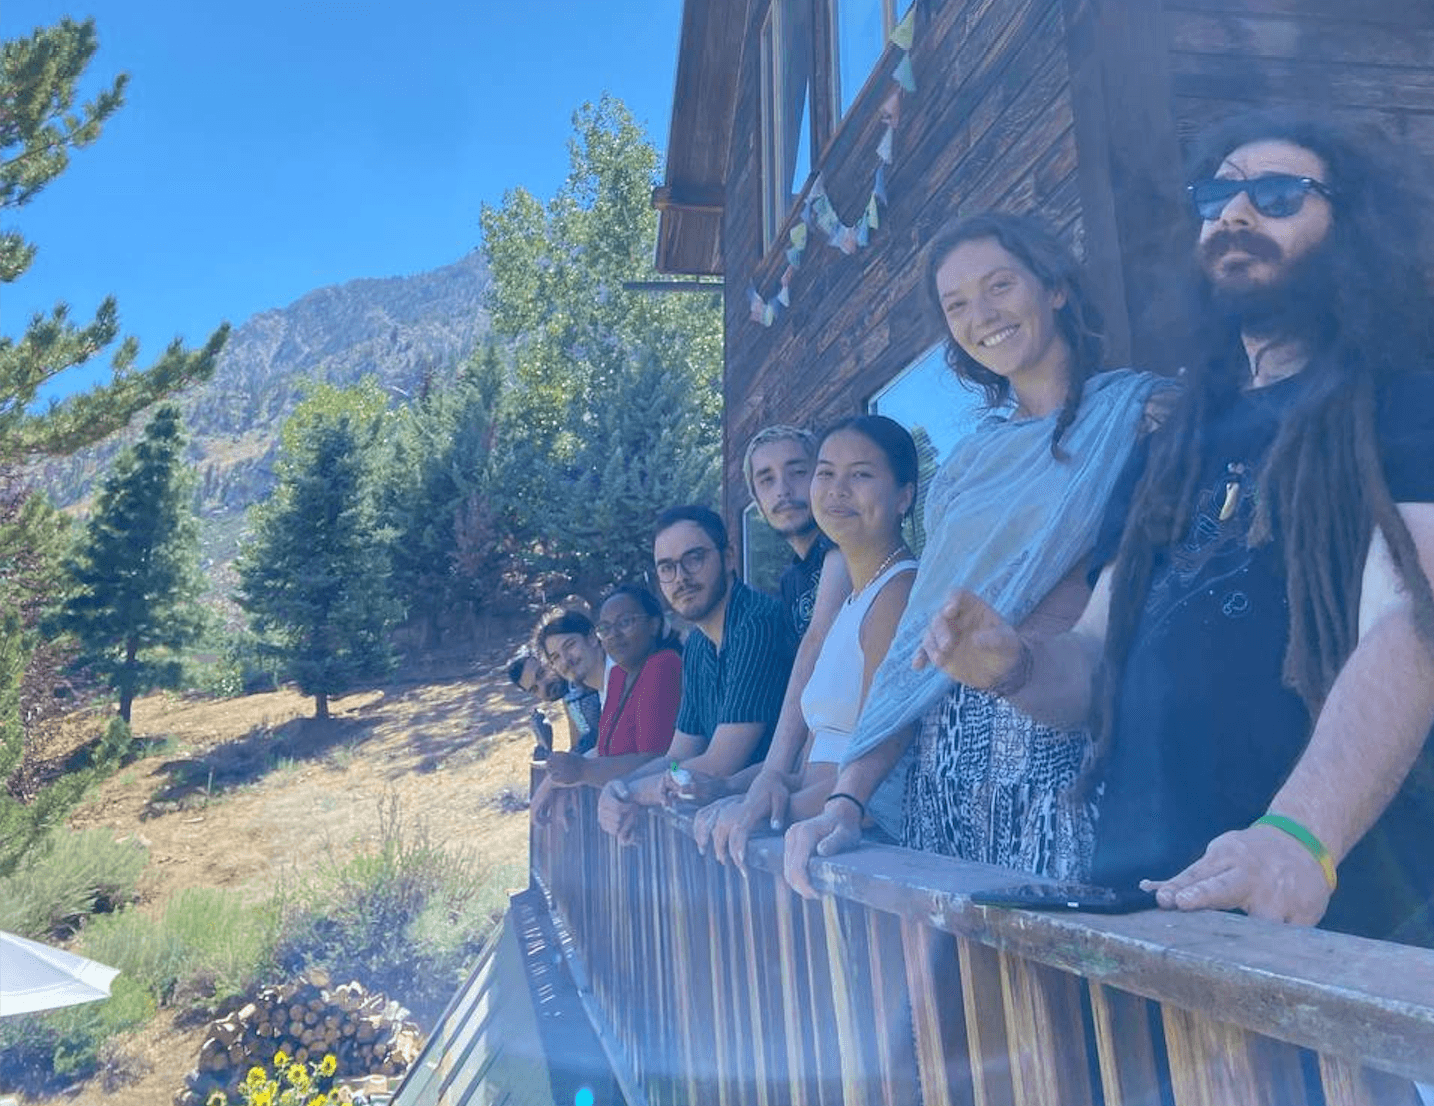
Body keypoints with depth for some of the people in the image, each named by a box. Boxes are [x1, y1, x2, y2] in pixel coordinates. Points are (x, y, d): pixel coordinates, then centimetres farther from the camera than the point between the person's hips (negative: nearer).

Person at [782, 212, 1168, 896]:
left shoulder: (1142, 411, 2)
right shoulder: (967, 464, 14)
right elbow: (920, 639, 8)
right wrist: (846, 798, 0)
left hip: (1069, 756, -4)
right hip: (948, 764, 4)